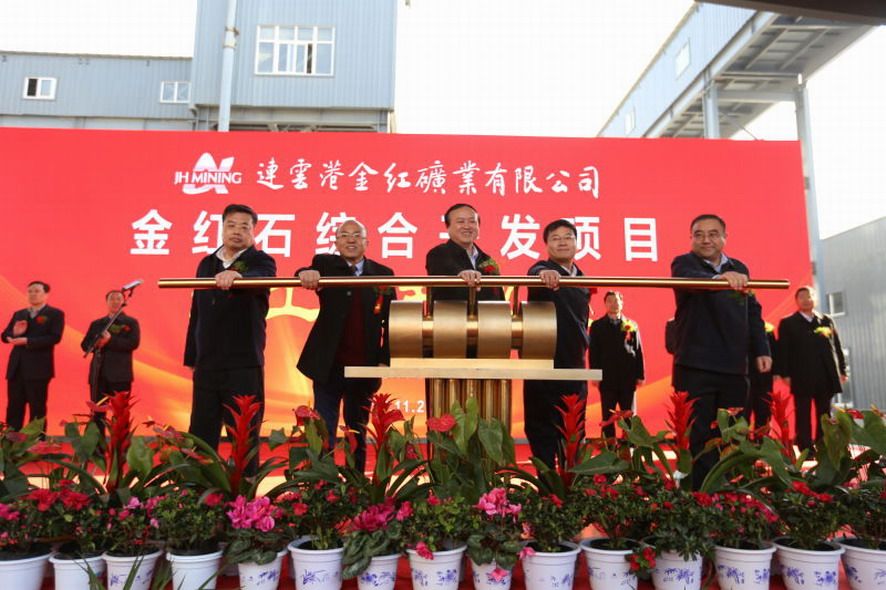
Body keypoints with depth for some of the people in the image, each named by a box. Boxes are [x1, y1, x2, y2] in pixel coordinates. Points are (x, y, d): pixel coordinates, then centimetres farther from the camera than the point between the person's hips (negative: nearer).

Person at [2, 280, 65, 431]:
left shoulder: (55, 314, 0)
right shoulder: (19, 314, 18)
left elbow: (55, 337, -13)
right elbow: (5, 336, 14)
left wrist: (27, 341, -19)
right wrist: (14, 333, -8)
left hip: (38, 368, -5)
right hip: (16, 368, 5)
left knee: (37, 410, 0)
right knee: (13, 408, 7)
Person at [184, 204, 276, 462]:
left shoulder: (261, 261, -1)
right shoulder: (207, 263, 14)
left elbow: (260, 279, -27)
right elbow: (197, 313, 18)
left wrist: (236, 276, -48)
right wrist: (191, 357, 16)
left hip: (243, 365, -5)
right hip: (206, 364, 5)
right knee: (201, 435, 11)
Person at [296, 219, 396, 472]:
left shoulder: (383, 274, 3)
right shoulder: (325, 264, 2)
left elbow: (390, 321, 3)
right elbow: (308, 275, -20)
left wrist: (385, 360, -4)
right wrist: (307, 274, -43)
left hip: (365, 367, 2)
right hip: (329, 366, -1)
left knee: (358, 433, 14)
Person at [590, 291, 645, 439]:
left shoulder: (632, 325, 10)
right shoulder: (597, 326, 7)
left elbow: (638, 351, 7)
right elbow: (593, 353, 2)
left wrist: (640, 375, 1)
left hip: (628, 378, 1)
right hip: (607, 379, -1)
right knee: (608, 416, 4)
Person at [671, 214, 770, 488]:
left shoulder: (739, 268, 15)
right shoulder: (684, 263, -2)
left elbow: (752, 313, 18)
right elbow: (690, 281, -26)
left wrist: (761, 349, 8)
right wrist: (721, 277, -46)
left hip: (734, 367, 5)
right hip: (697, 368, -5)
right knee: (701, 438, -3)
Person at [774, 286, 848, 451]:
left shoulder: (827, 321, 14)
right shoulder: (787, 323, 4)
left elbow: (837, 347, 13)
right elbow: (783, 351, -2)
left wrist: (842, 370, 6)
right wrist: (785, 374, -10)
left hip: (826, 377, 3)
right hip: (801, 378, -3)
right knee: (803, 417, 0)